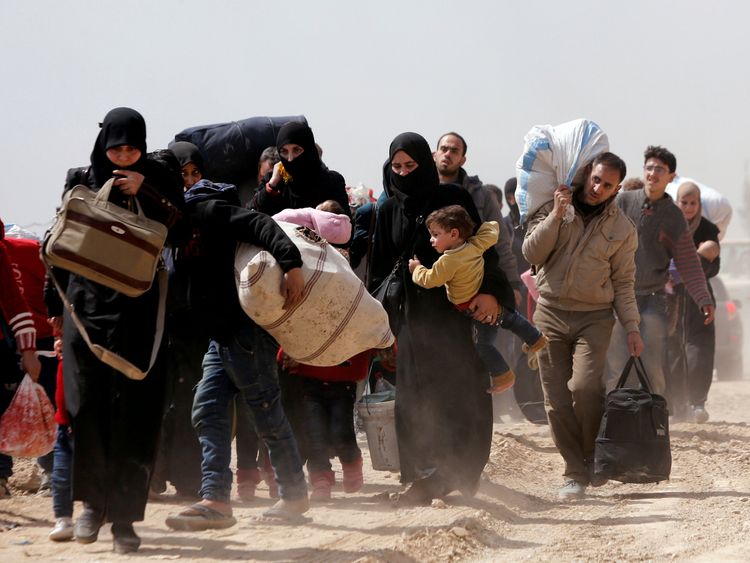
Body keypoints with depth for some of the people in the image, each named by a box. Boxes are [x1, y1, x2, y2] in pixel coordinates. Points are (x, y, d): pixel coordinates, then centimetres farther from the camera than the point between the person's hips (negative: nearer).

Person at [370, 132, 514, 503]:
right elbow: (381, 268, 12)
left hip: (457, 311, -4)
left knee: (460, 394, -5)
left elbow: (482, 247, -7)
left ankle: (459, 476, -3)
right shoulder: (389, 211, 11)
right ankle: (424, 476, 2)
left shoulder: (453, 199, 0)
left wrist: (489, 291, -20)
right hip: (413, 316, 4)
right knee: (416, 399, 0)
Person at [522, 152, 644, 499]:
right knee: (556, 399, -2)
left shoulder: (622, 229, 5)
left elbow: (623, 284, 7)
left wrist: (631, 327, -2)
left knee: (585, 386, -21)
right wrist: (556, 214, -12)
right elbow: (532, 253, -5)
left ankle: (595, 459, -1)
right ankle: (575, 473, 6)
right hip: (550, 313, 2)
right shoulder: (554, 207, 6)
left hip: (594, 317, -1)